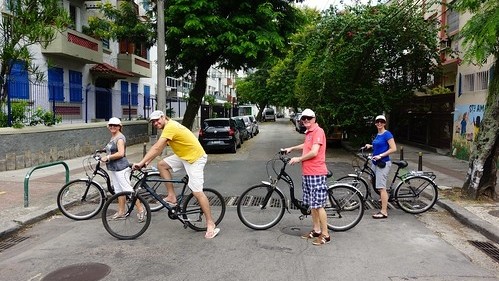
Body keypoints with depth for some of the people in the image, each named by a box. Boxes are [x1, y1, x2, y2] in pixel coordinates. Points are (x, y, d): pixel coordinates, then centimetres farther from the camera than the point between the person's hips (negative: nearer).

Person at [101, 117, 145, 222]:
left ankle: (140, 210, -4)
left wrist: (107, 157, -17)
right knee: (118, 191, 13)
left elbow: (121, 153, -22)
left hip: (120, 168, -10)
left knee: (127, 189, -10)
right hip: (112, 168, 10)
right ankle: (121, 212, 21)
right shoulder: (113, 137, 16)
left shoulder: (120, 138, -13)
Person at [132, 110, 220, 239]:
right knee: (161, 165, 5)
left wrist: (141, 163, -24)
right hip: (184, 156, 10)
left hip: (195, 158, -10)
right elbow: (159, 149, 14)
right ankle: (172, 197, 9)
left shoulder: (170, 127, -20)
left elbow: (156, 148, -26)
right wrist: (147, 161, 7)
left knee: (197, 192, -11)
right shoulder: (170, 126, 10)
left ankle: (211, 225, -4)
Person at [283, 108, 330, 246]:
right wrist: (291, 148, 36)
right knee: (312, 204, 15)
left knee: (319, 205, -6)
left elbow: (314, 152, -21)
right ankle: (316, 230, 25)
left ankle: (325, 235, 3)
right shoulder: (308, 133, 16)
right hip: (307, 173, 10)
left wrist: (298, 159, -9)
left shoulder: (318, 131, -12)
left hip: (316, 173, -9)